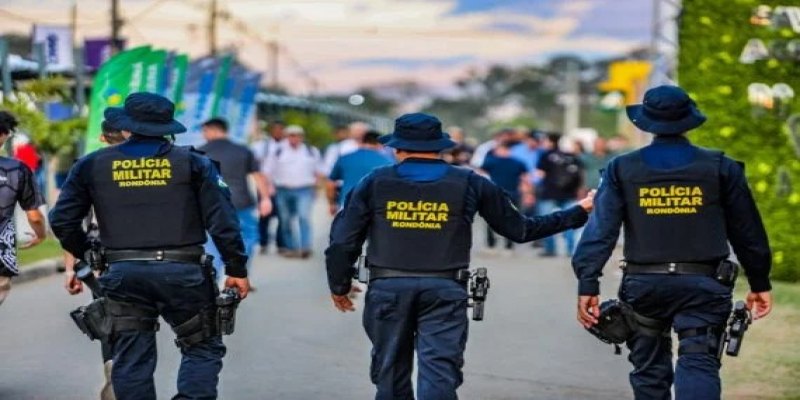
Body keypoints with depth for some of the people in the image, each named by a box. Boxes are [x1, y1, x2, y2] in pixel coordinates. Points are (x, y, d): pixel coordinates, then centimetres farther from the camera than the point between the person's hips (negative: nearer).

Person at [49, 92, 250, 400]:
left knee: (131, 359, 10)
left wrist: (85, 256, 24)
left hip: (123, 273, 2)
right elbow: (222, 220, -3)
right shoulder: (192, 163, 2)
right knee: (203, 348, 10)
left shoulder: (93, 165, 6)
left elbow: (62, 220, 8)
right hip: (181, 271, -2)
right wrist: (236, 269, 4)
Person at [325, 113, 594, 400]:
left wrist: (339, 285, 21)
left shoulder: (375, 182, 5)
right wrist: (578, 213, 22)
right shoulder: (469, 184, 6)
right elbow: (520, 229, 11)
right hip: (445, 291, -1)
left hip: (387, 289, 1)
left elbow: (344, 240, 4)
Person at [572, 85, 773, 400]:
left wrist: (587, 284, -7)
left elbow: (601, 229, -6)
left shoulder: (622, 169, 2)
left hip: (644, 283, 2)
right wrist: (759, 282, 16)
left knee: (649, 367, 16)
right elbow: (747, 231, 7)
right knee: (698, 362, -7)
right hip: (702, 284, -1)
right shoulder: (720, 168, 1)